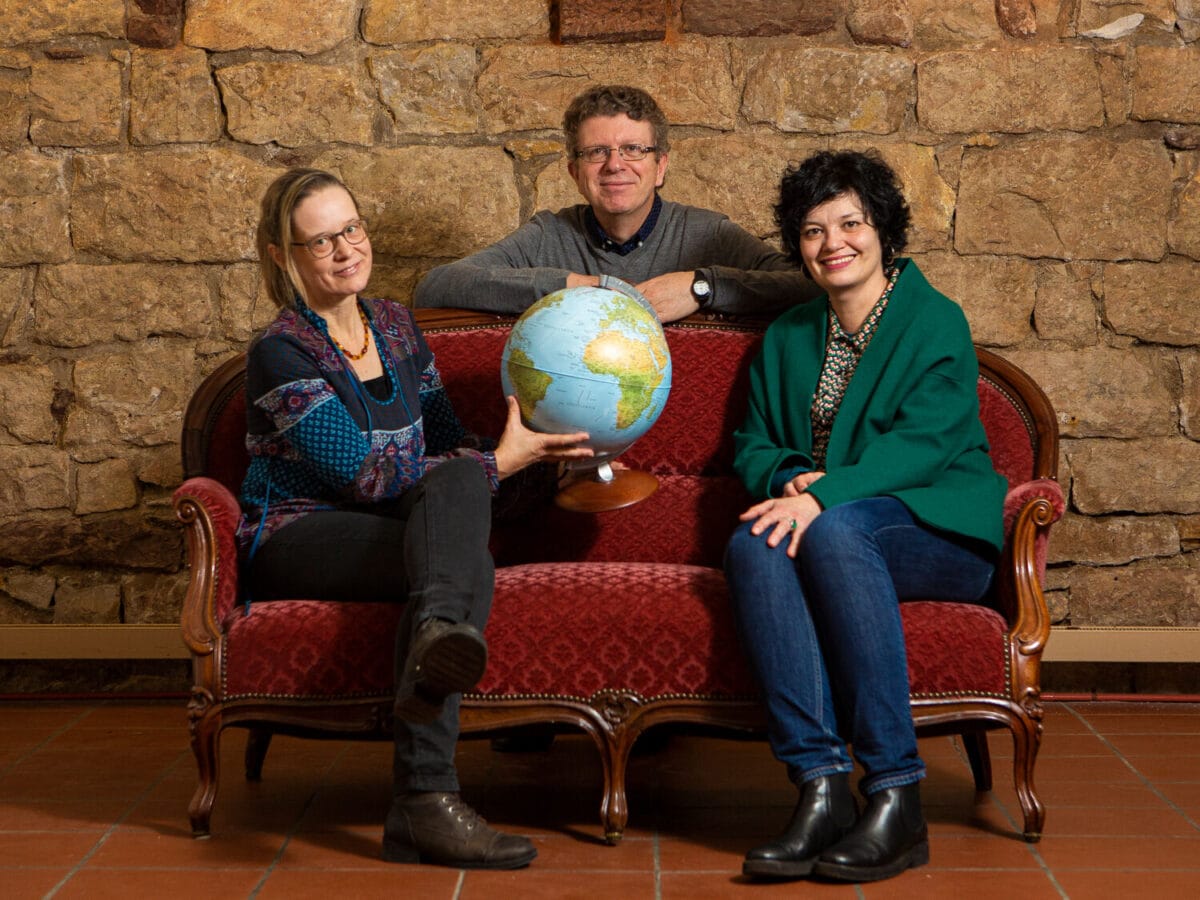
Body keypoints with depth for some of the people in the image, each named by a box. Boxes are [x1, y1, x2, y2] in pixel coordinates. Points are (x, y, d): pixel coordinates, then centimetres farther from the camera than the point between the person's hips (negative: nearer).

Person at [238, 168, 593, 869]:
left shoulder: (395, 326, 15)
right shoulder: (281, 352, -8)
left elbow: (445, 439, 17)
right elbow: (364, 474, -16)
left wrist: (532, 448, -3)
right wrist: (498, 463, -15)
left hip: (399, 526, 5)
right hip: (298, 540, -5)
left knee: (458, 481, -30)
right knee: (467, 561, -32)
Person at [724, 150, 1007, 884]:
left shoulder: (936, 321, 2)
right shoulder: (787, 339, 21)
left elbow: (924, 442, -11)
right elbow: (752, 445, 16)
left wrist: (825, 493, -26)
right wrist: (790, 477, -8)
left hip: (938, 532, -4)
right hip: (826, 529, 4)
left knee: (835, 531, -38)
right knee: (755, 542, -31)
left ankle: (897, 795, -36)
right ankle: (820, 788, -38)